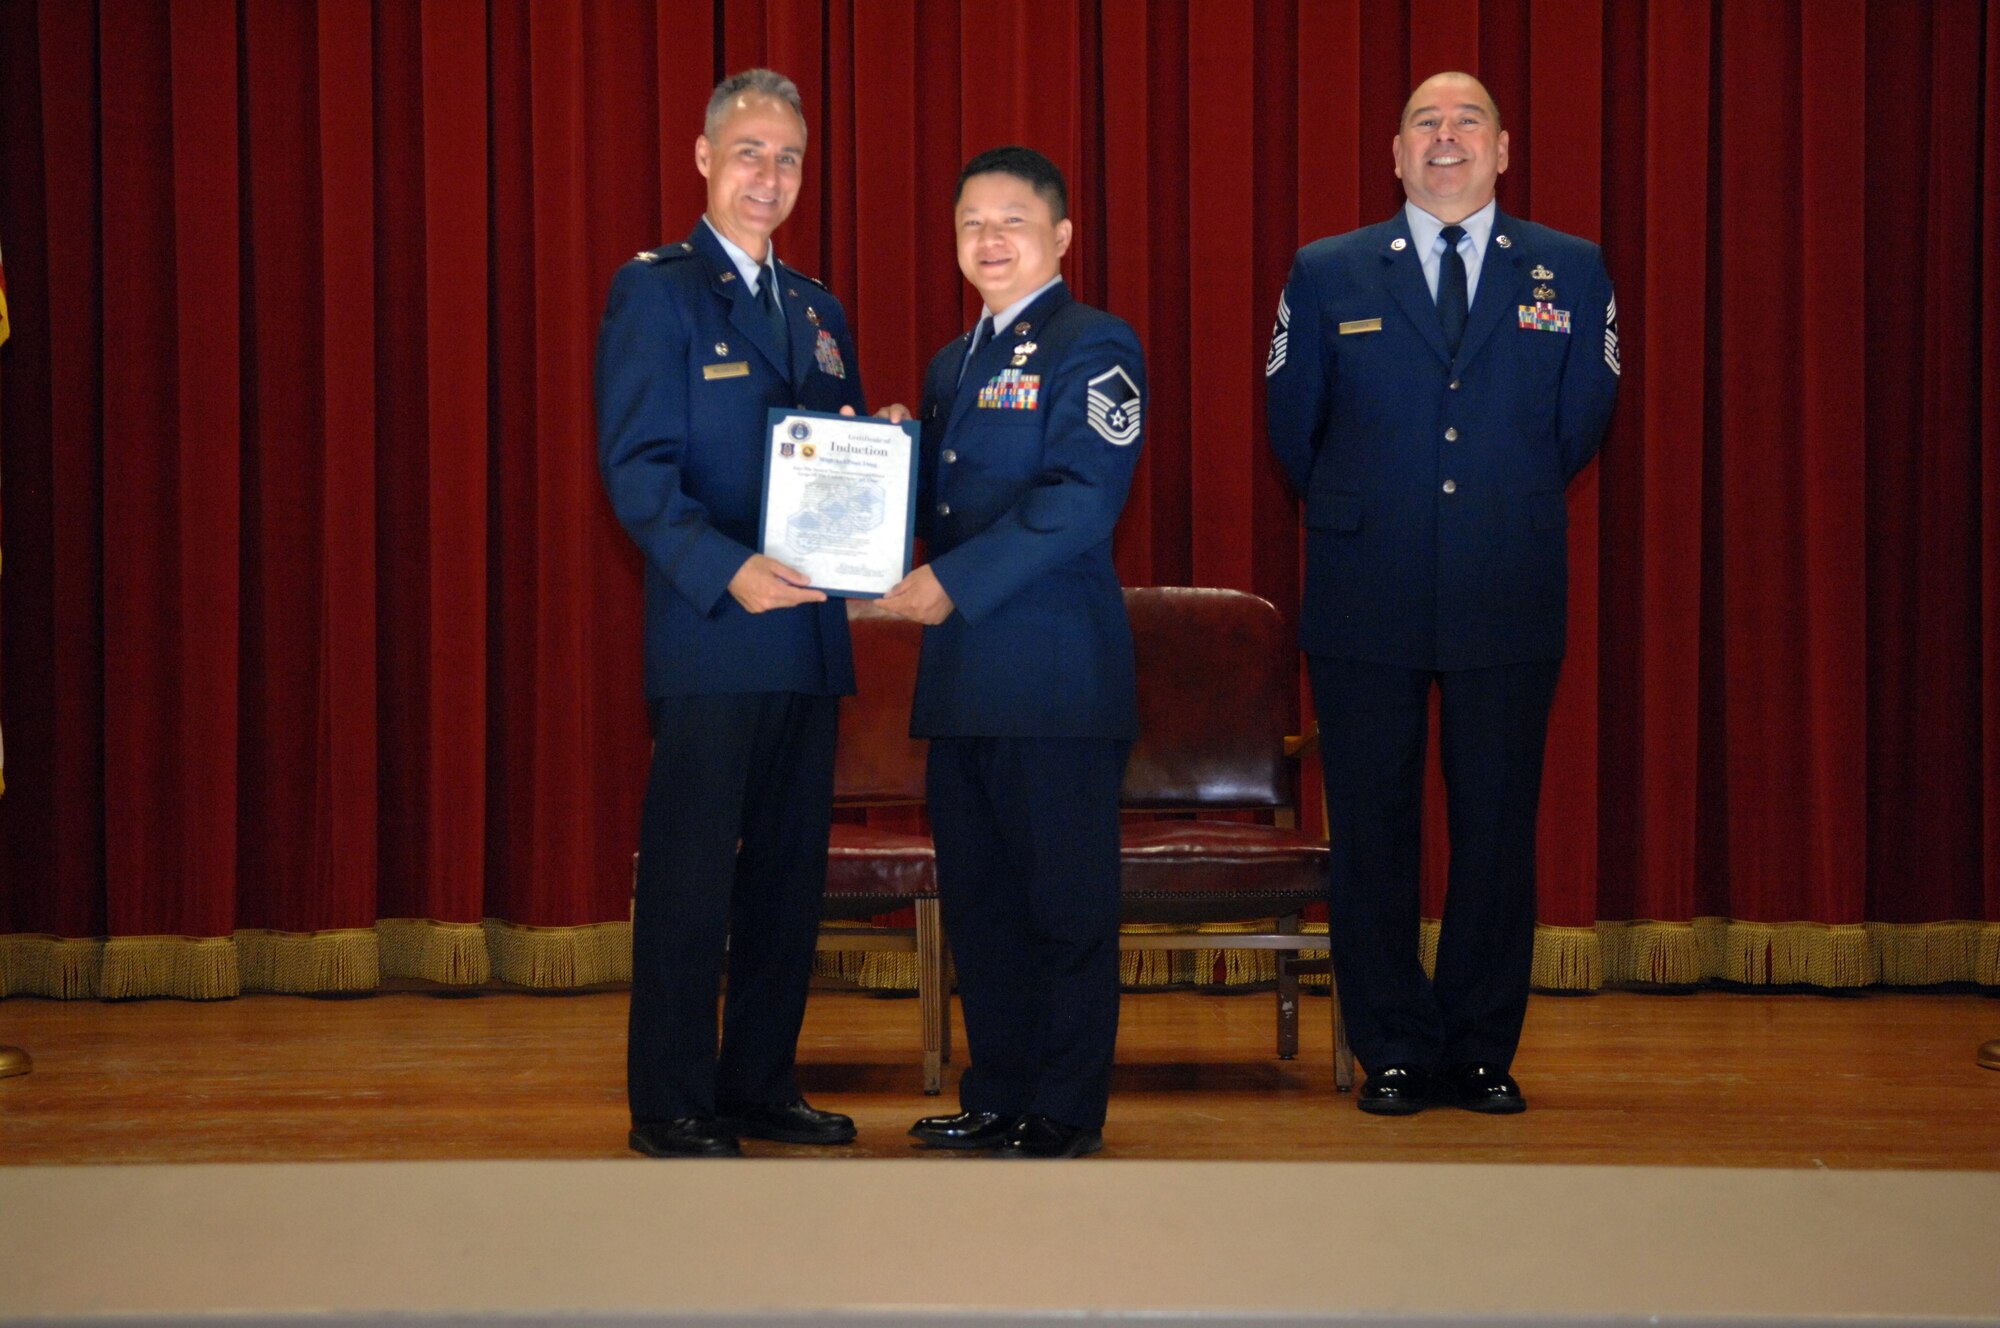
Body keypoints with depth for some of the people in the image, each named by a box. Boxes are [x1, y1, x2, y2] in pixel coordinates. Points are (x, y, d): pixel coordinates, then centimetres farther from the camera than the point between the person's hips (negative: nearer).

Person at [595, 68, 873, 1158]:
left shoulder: (817, 310, 19)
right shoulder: (655, 291, -3)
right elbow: (636, 466, -11)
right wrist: (729, 570, -25)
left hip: (808, 636, 7)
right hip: (708, 638, -7)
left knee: (790, 872, 10)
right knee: (689, 876, -3)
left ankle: (761, 1085, 19)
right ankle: (670, 1104, 4)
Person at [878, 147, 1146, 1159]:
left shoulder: (1093, 349, -5)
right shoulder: (952, 364, 21)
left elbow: (1081, 498, -17)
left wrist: (954, 581, -20)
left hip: (1057, 676, -8)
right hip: (962, 677, 8)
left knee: (1065, 901, -2)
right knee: (978, 896, 12)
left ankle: (1067, 1110, 5)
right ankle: (996, 1096, 20)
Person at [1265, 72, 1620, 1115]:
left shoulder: (1571, 273, 6)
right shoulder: (1326, 275, 5)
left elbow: (1578, 424, 14)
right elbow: (1292, 430, 13)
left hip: (1509, 606, 0)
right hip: (1367, 605, 0)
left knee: (1498, 828, 4)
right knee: (1370, 832, 3)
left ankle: (1482, 1052, 15)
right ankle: (1394, 1053, 14)